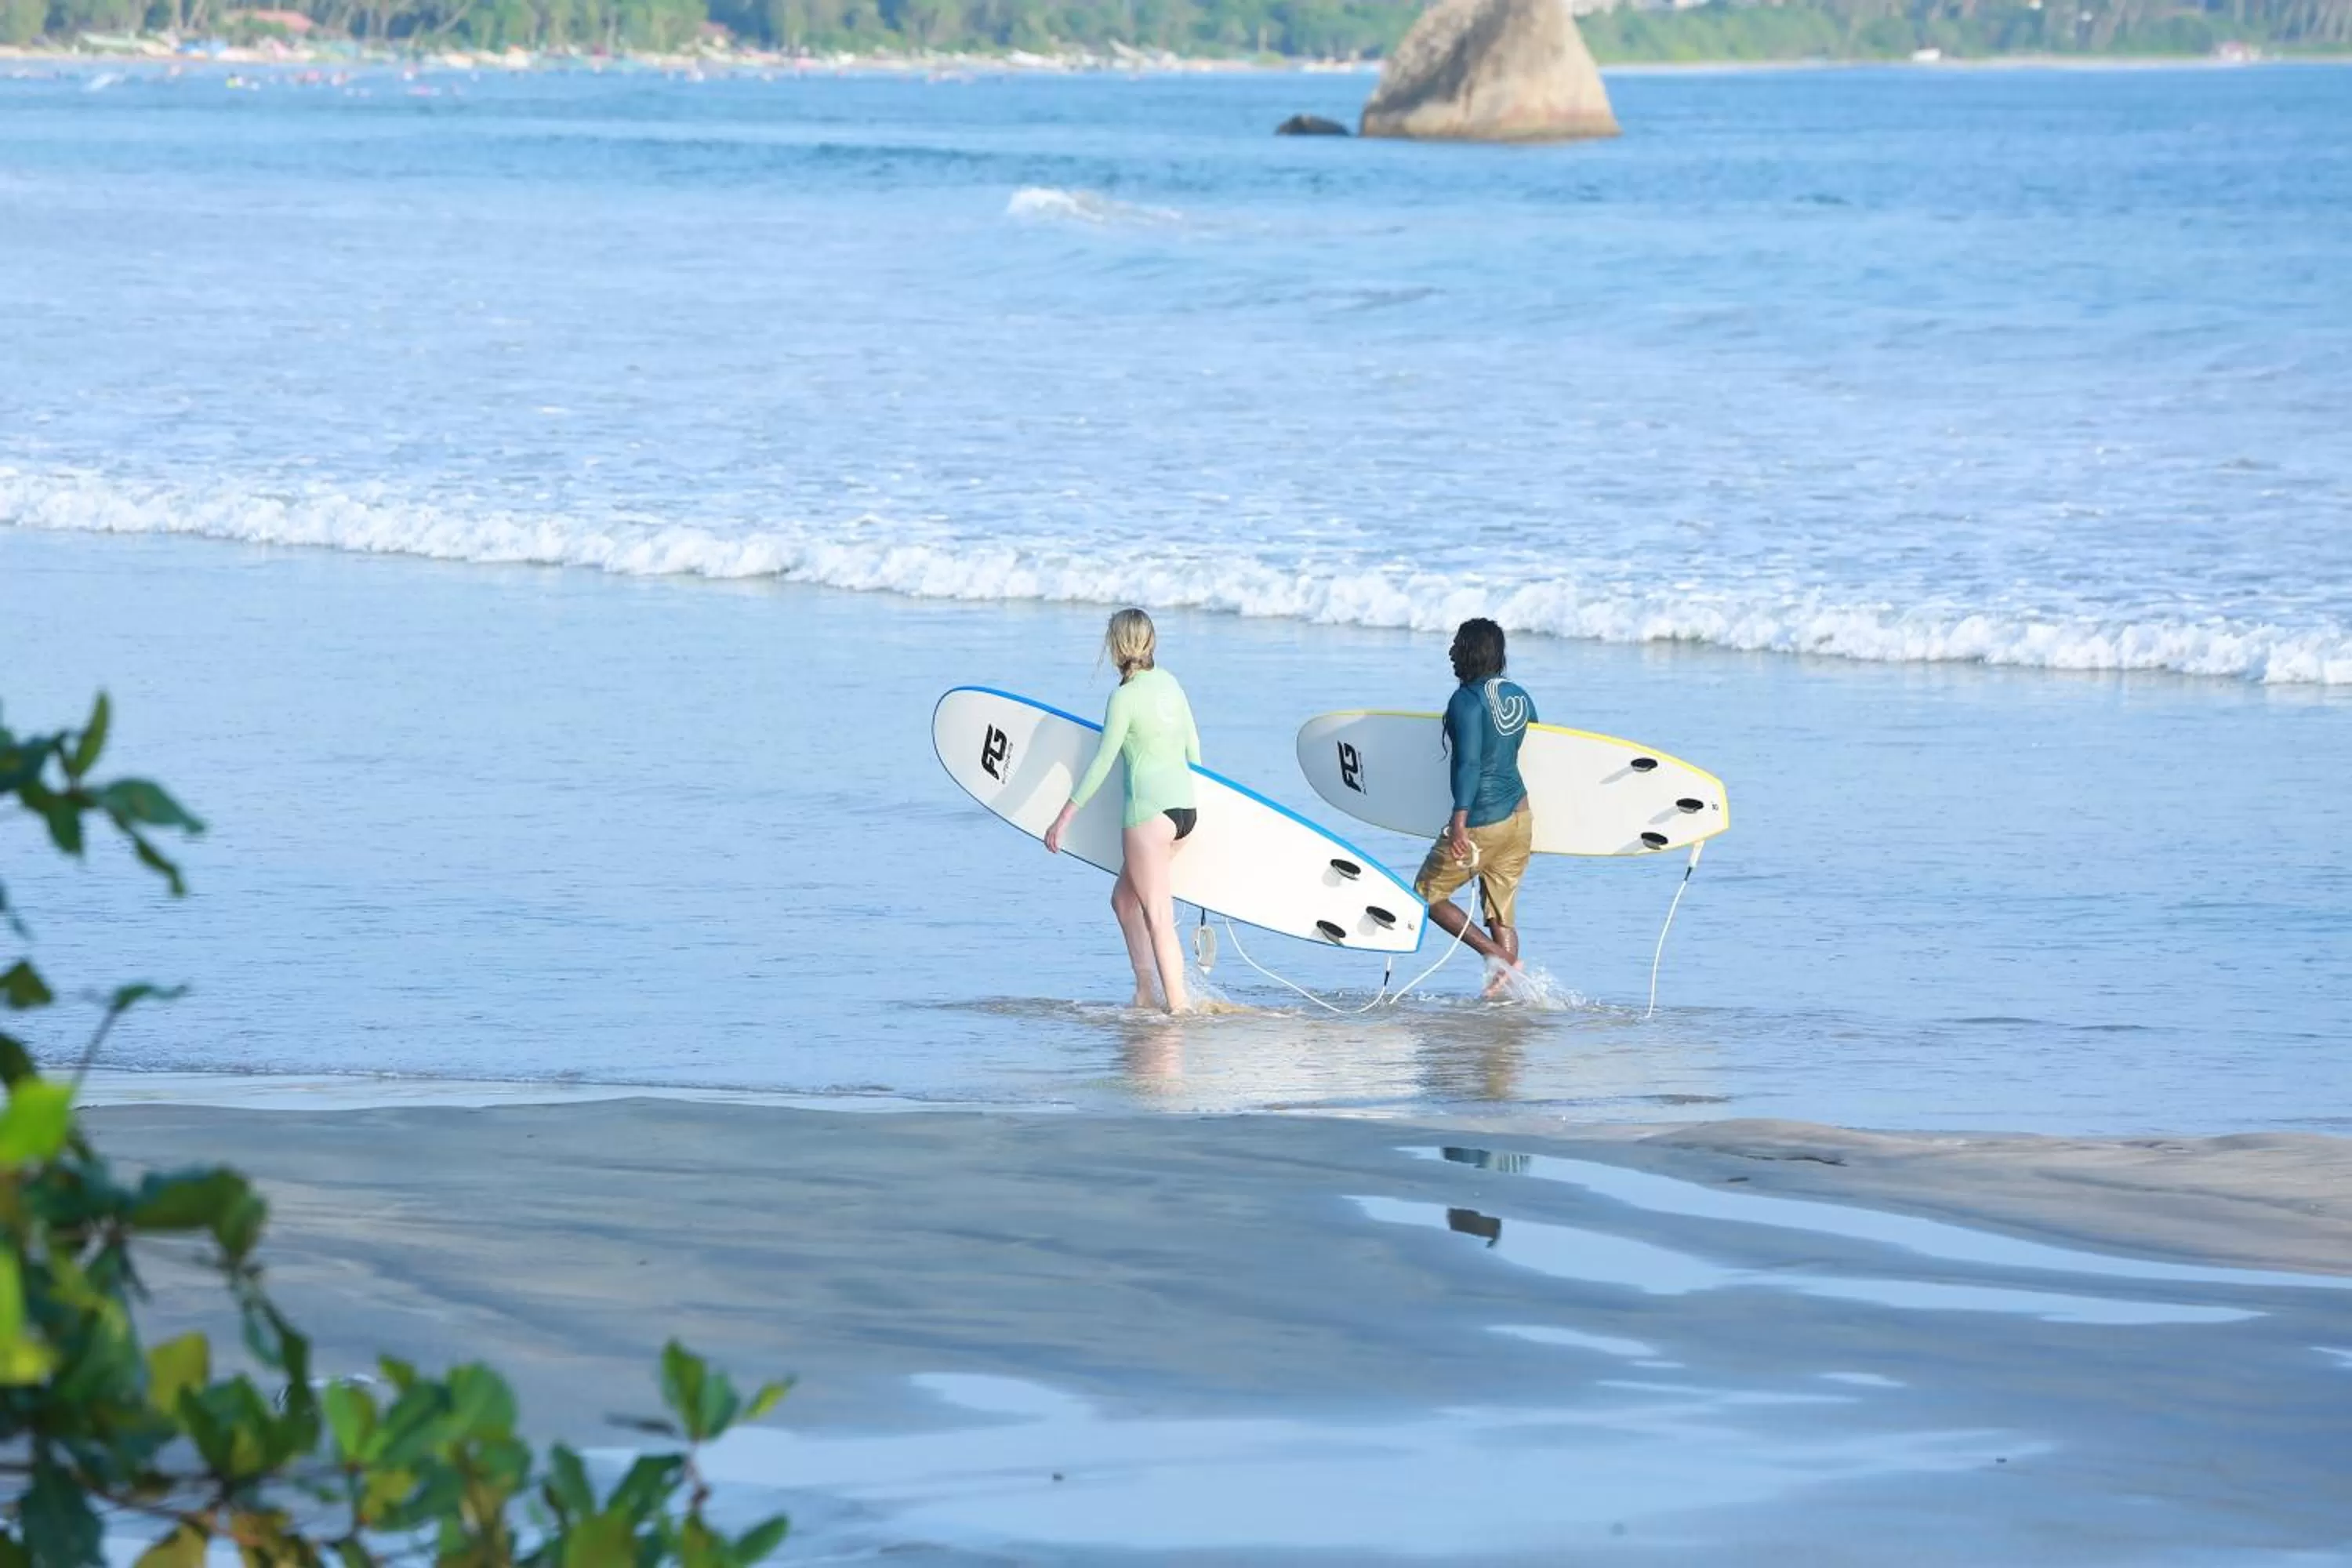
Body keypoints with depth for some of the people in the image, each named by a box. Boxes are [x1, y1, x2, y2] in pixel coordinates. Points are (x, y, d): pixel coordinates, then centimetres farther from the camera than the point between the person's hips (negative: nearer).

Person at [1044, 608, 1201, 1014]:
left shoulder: (1124, 698, -12)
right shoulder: (1169, 683, 9)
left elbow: (1102, 763, -12)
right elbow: (1193, 746, 17)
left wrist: (1065, 817, -7)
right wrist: (1194, 793, 32)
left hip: (1149, 810, -8)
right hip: (1186, 806, 8)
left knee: (1158, 918, -4)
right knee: (1124, 897, 19)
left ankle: (1177, 1005, -6)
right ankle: (1145, 992, 12)